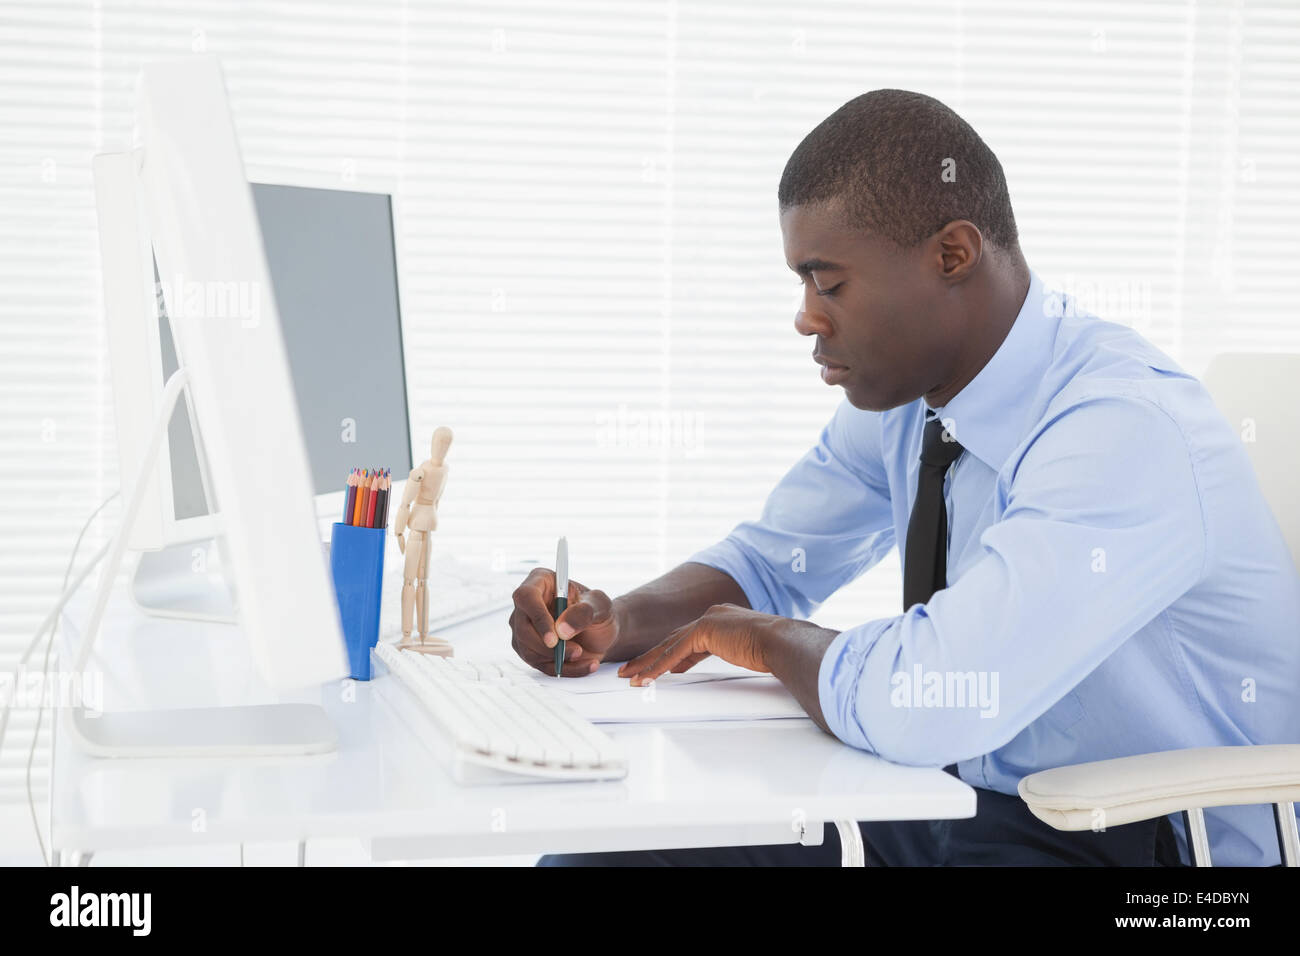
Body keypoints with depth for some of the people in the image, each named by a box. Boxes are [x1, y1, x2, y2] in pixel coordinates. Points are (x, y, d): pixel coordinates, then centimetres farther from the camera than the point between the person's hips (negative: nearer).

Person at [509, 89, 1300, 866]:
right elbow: (768, 562, 16)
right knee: (590, 850, -3)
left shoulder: (1129, 429, -27)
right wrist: (616, 623, -4)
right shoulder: (902, 395, 1)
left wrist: (768, 639, -14)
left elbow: (916, 703, -36)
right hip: (965, 805, 8)